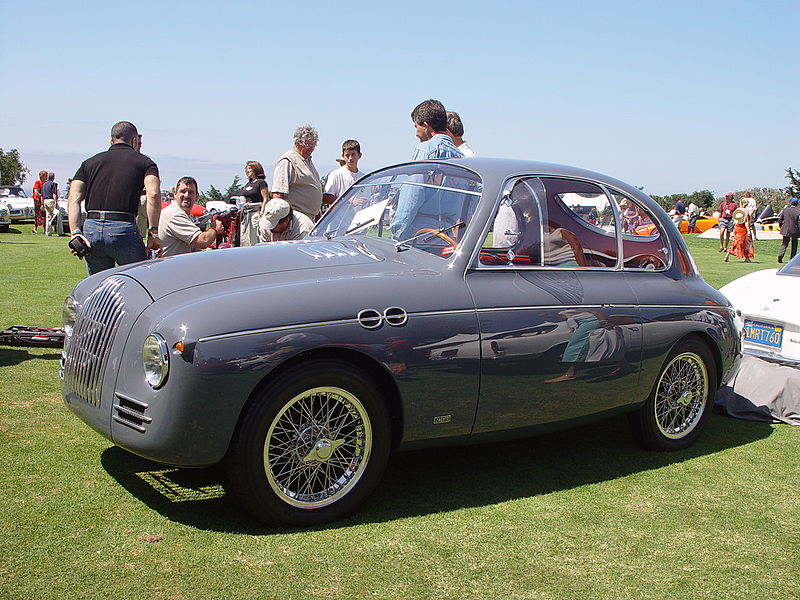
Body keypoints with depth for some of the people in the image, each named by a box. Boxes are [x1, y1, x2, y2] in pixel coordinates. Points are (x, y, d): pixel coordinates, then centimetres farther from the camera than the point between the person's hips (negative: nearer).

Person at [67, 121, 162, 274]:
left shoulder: (89, 163, 20)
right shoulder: (144, 162, 10)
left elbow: (74, 199, 6)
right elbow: (153, 194, -9)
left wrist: (75, 233, -3)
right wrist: (153, 233, -9)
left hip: (91, 229, 4)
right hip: (124, 230, -4)